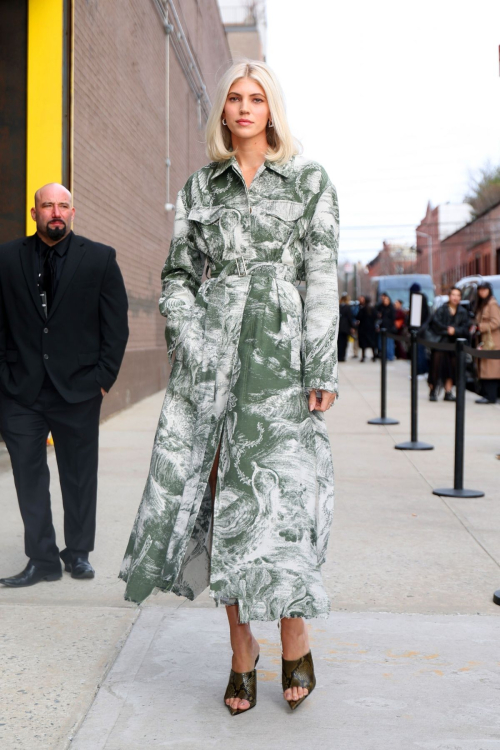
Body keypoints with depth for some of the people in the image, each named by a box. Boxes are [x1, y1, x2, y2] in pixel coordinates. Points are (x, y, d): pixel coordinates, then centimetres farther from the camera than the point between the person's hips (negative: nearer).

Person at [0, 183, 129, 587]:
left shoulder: (100, 258, 3)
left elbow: (116, 324, 2)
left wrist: (104, 377, -4)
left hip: (78, 388, -1)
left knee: (79, 476, 9)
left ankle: (78, 553, 26)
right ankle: (42, 559, 16)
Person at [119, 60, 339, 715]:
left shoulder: (310, 181, 7)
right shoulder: (201, 186, 15)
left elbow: (322, 277, 1)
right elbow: (179, 274, 16)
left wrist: (323, 369, -7)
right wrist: (187, 335, -1)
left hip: (281, 348, -3)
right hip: (213, 350, 3)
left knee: (276, 490, -7)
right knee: (223, 493, 2)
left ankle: (295, 645, 13)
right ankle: (242, 650, 15)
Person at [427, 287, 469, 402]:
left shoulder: (463, 312, 7)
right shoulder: (442, 309, -1)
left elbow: (465, 329, 1)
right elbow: (434, 322, -12)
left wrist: (455, 330, -15)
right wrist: (447, 329, -15)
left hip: (454, 344, 3)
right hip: (441, 342, -3)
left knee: (451, 369, 4)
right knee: (437, 366, -6)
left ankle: (448, 392, 12)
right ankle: (432, 391, 4)